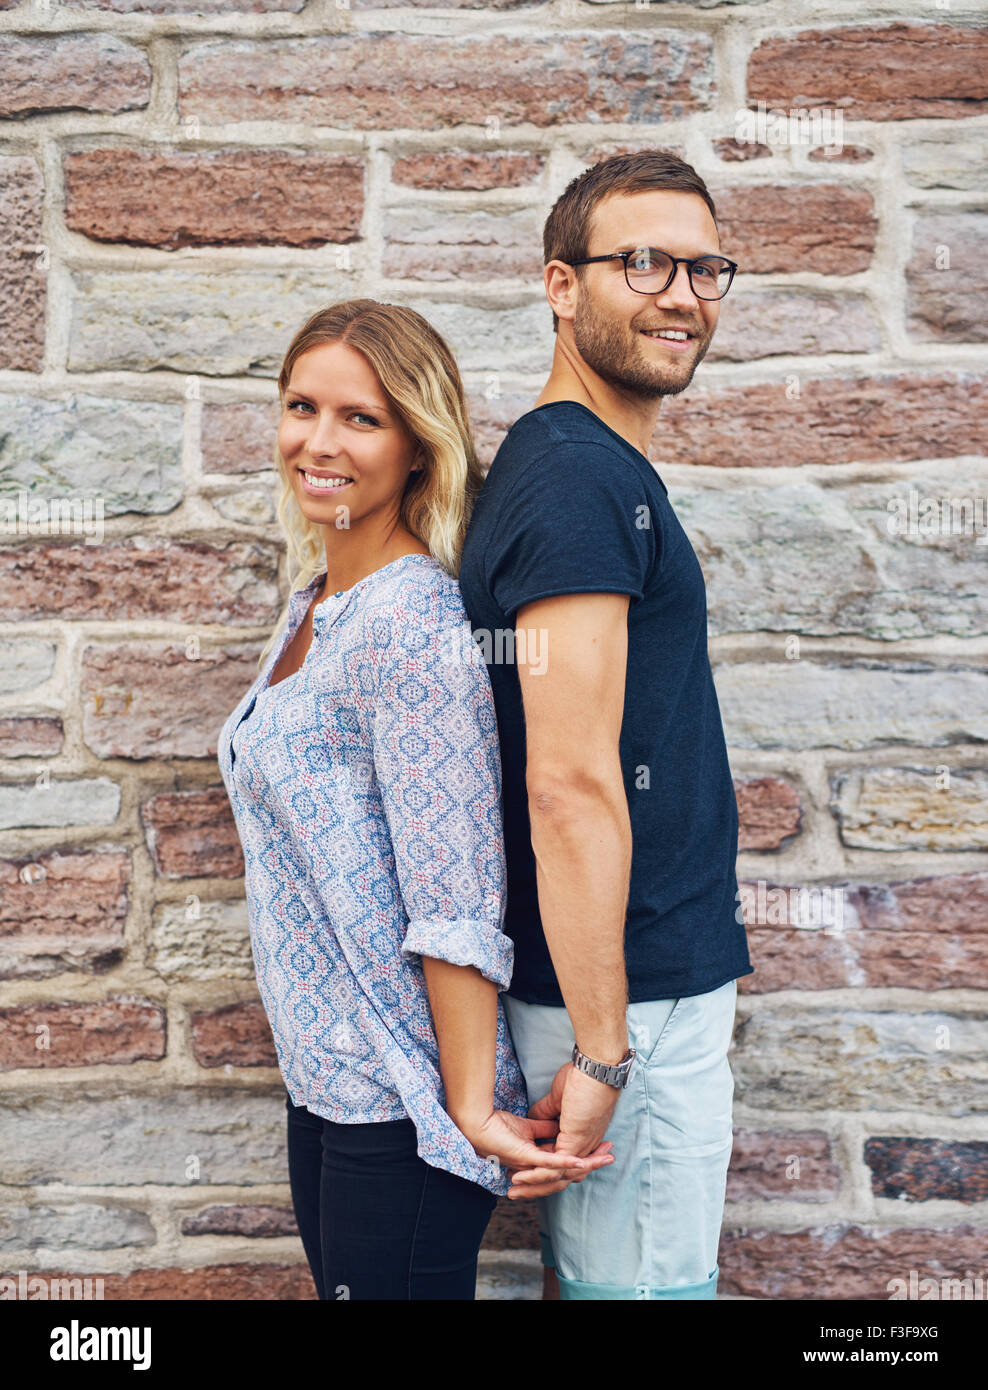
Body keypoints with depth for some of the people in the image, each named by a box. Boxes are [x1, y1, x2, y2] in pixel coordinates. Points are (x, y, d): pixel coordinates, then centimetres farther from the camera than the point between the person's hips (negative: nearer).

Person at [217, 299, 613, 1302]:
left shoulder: (410, 625, -21)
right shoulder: (314, 604, 7)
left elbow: (457, 898, -23)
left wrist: (470, 1105, -21)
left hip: (399, 1103, -9)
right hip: (323, 1072, 9)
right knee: (336, 1280, 22)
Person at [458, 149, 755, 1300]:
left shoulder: (557, 461, 13)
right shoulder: (584, 478, -19)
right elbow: (571, 784, -25)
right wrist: (601, 1050, -22)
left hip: (628, 974, 10)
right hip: (636, 989, -10)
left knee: (583, 1267, 21)